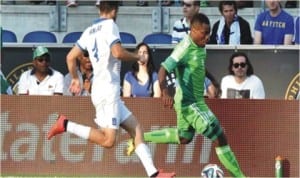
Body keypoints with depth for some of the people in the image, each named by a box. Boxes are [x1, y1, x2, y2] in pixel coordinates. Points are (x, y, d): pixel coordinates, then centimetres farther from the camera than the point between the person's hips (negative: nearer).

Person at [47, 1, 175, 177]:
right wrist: (137, 57, -4)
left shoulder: (89, 31, 16)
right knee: (108, 140, -14)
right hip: (108, 89, -10)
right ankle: (66, 125, -12)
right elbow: (117, 52, -21)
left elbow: (71, 57, 17)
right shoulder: (110, 25, -7)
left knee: (136, 128, 8)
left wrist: (75, 79, 32)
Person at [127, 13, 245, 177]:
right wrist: (165, 92, -44)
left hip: (196, 100, 10)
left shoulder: (200, 46, 3)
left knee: (183, 137, 26)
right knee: (219, 137, -10)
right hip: (190, 103, -10)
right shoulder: (185, 48, -23)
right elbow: (163, 71, -28)